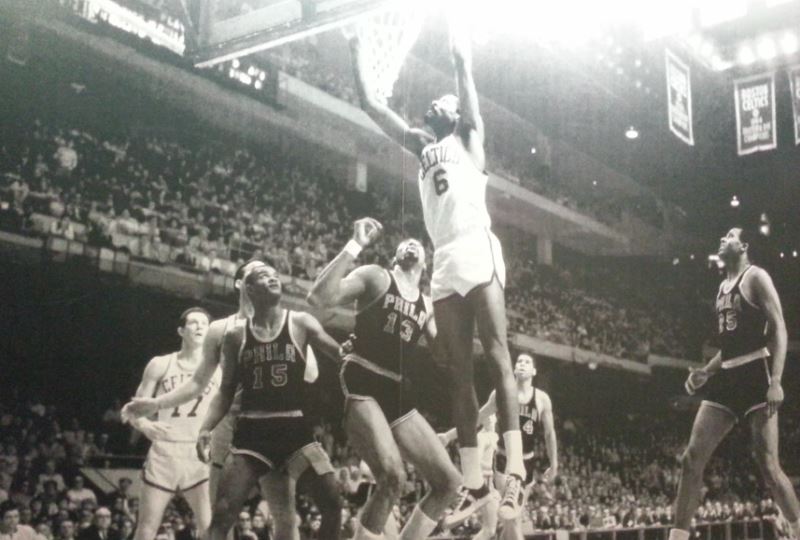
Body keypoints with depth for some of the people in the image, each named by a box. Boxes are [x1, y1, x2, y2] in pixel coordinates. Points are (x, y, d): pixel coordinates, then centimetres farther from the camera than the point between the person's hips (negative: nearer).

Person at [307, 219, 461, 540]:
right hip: (360, 386, -7)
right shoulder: (375, 277, 2)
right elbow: (319, 298, -14)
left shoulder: (427, 306, 19)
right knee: (392, 477, -28)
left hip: (397, 394, 7)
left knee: (449, 482, 4)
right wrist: (356, 245, -16)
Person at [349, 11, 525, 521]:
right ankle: (473, 480, -1)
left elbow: (465, 72, 5)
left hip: (477, 250, -6)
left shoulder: (468, 136, 14)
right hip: (444, 263, 6)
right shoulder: (421, 146, 26)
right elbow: (371, 103, 27)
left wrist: (458, 43, 14)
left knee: (498, 356, -13)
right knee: (460, 372, 0)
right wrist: (358, 52, 32)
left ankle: (515, 468, -19)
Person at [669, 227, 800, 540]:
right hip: (727, 378, 8)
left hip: (755, 375, -8)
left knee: (767, 464, -8)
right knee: (692, 458, -2)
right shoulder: (723, 287, 21)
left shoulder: (755, 277, -2)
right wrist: (706, 372, 15)